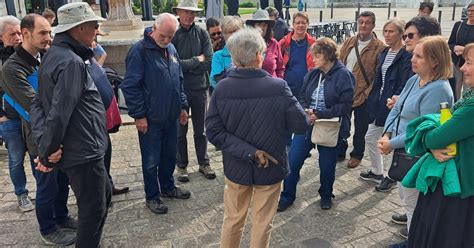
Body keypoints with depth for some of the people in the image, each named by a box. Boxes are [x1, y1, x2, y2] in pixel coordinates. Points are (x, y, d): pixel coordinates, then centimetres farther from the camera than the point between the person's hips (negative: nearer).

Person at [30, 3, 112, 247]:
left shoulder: (53, 55, 10)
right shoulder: (72, 62, -21)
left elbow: (38, 103, 9)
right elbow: (59, 115, -26)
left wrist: (43, 141, -1)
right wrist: (45, 155, -13)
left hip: (80, 150, 10)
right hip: (83, 153, -10)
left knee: (103, 196, 25)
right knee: (93, 210, 6)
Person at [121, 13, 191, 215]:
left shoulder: (171, 49, 9)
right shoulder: (140, 51, -14)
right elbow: (130, 86, -15)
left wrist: (182, 106, 14)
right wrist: (139, 115, -15)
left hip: (171, 116, 7)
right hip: (150, 119, -6)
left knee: (170, 155, 18)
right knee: (151, 160, 6)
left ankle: (167, 187, 38)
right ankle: (152, 196, 23)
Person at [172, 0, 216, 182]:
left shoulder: (202, 34, -1)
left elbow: (209, 63, -8)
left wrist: (186, 66, -12)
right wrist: (197, 60, -9)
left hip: (200, 88, 2)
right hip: (179, 89, -2)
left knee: (201, 129, 13)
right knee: (180, 130, 11)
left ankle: (203, 163, 28)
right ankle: (181, 165, 26)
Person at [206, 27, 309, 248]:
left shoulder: (222, 88, -13)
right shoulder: (278, 87, -20)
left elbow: (213, 131, -15)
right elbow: (301, 125, -13)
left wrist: (248, 152, -17)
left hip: (236, 167, 2)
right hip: (270, 168, -2)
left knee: (232, 221, 22)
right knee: (262, 225, 17)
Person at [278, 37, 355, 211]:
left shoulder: (343, 75, -11)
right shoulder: (312, 74, 4)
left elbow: (345, 106, -16)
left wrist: (320, 114, -22)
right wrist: (305, 111, -11)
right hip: (307, 125, 4)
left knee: (327, 165, 11)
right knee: (292, 162, 2)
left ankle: (326, 195, 39)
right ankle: (287, 196, 21)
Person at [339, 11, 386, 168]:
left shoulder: (379, 47, -9)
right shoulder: (348, 43, 7)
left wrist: (367, 93, -16)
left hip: (363, 95, -4)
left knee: (360, 128, 11)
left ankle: (356, 155, 31)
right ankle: (340, 152, 33)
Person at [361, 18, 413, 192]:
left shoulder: (406, 56, -14)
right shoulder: (383, 54, 11)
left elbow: (405, 84, -19)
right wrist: (372, 102, 8)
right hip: (379, 104, 8)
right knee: (370, 138, 16)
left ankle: (392, 177, 25)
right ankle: (376, 171, 36)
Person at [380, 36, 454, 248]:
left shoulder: (438, 90, -23)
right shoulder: (414, 79, 4)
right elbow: (396, 110, 7)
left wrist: (392, 144, -19)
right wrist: (386, 135, -8)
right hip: (402, 151, 9)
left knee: (412, 203, 8)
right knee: (405, 197, 24)